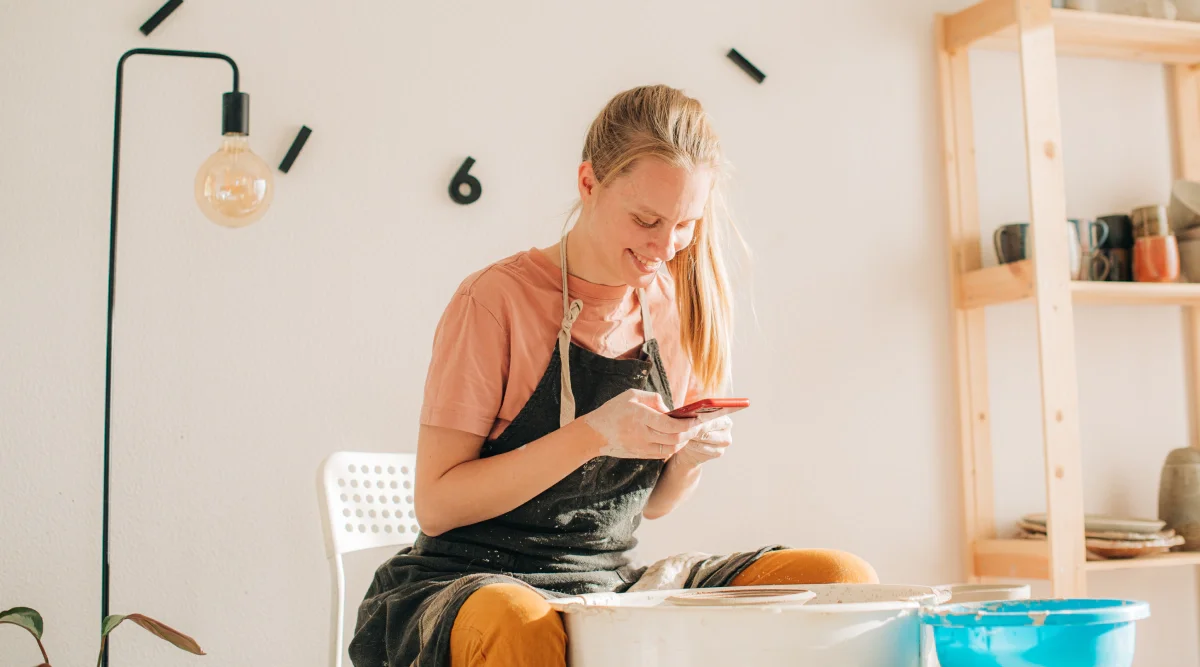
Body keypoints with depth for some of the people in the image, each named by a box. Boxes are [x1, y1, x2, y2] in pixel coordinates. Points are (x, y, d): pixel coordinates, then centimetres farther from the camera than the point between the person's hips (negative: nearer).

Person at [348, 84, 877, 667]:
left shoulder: (676, 307, 8)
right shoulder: (495, 299, -9)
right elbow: (435, 504, -12)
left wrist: (690, 457, -7)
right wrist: (590, 435, -21)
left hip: (612, 580, 6)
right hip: (481, 582, -6)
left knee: (842, 577, -14)